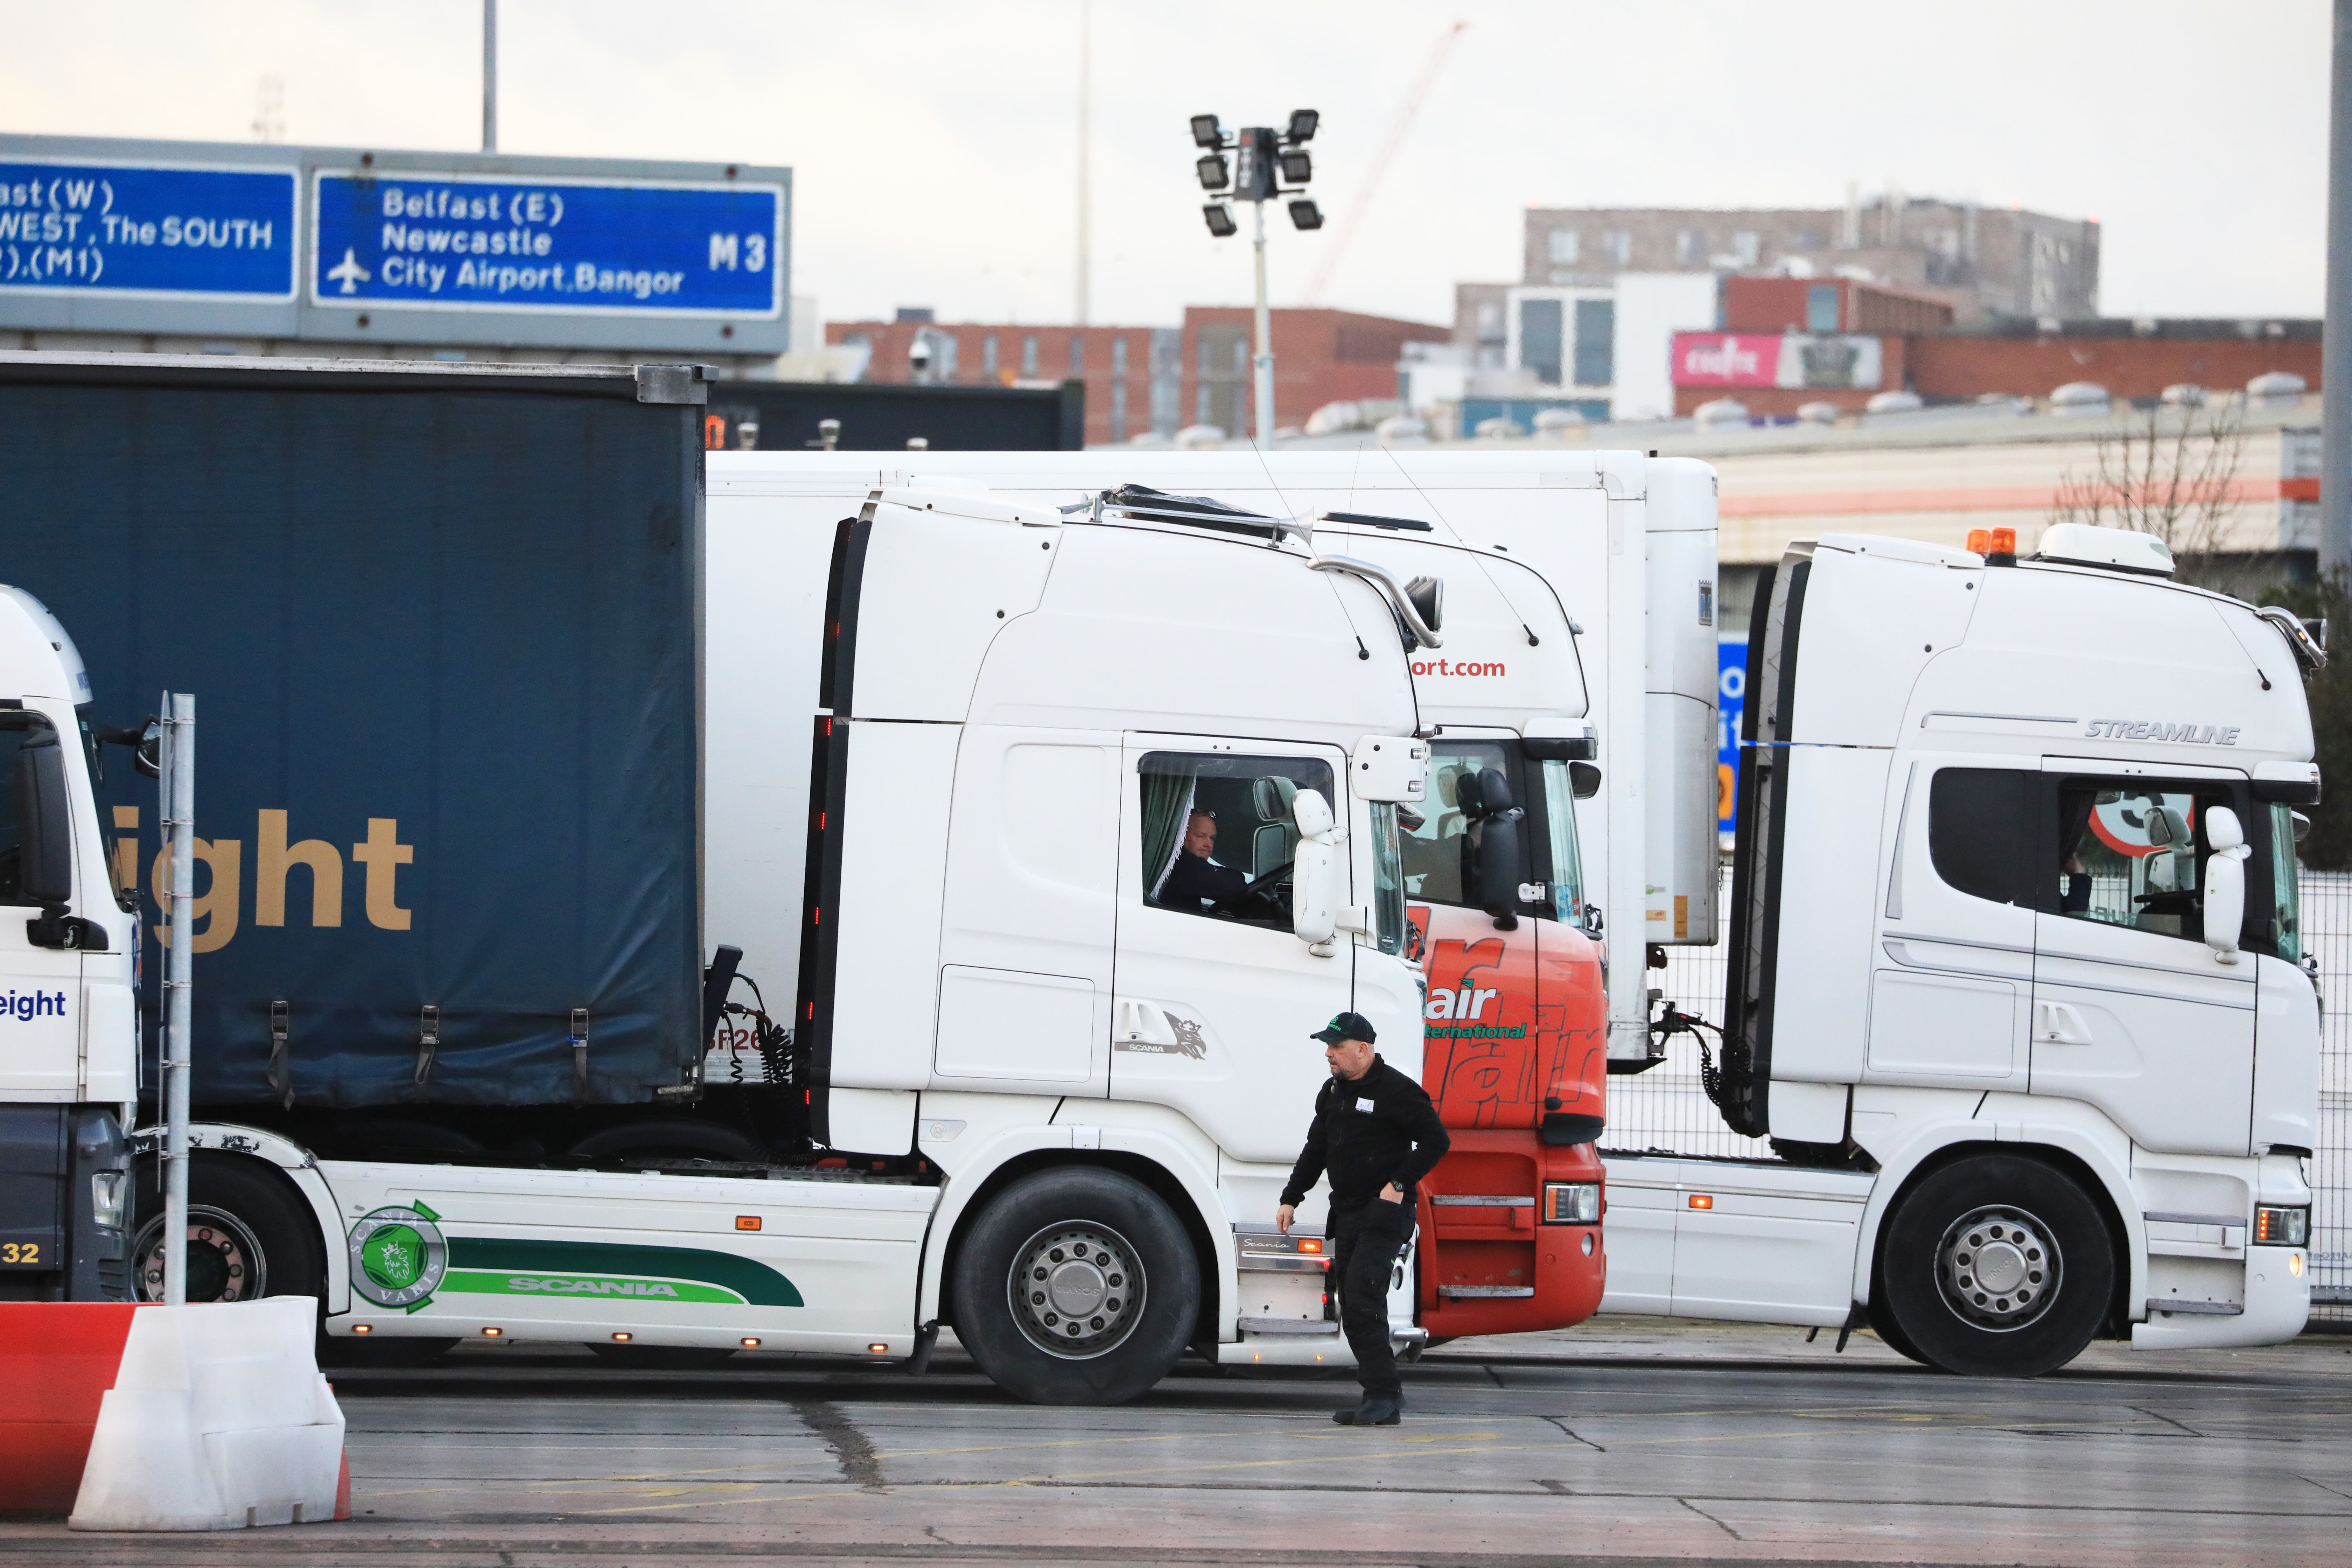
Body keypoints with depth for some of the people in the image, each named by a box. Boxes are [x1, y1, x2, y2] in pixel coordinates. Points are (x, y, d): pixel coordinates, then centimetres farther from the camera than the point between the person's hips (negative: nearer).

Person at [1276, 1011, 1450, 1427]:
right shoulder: (1333, 1092, 15)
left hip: (1384, 1214, -9)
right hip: (1347, 1213, 9)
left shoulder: (1397, 1091, -11)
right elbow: (1316, 1150, 23)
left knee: (1362, 1297, -19)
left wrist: (1399, 1185, -16)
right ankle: (1383, 1396, 10)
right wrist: (1290, 1200, 19)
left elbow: (1436, 1141, -11)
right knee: (1352, 1307, 5)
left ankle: (1384, 1395, -18)